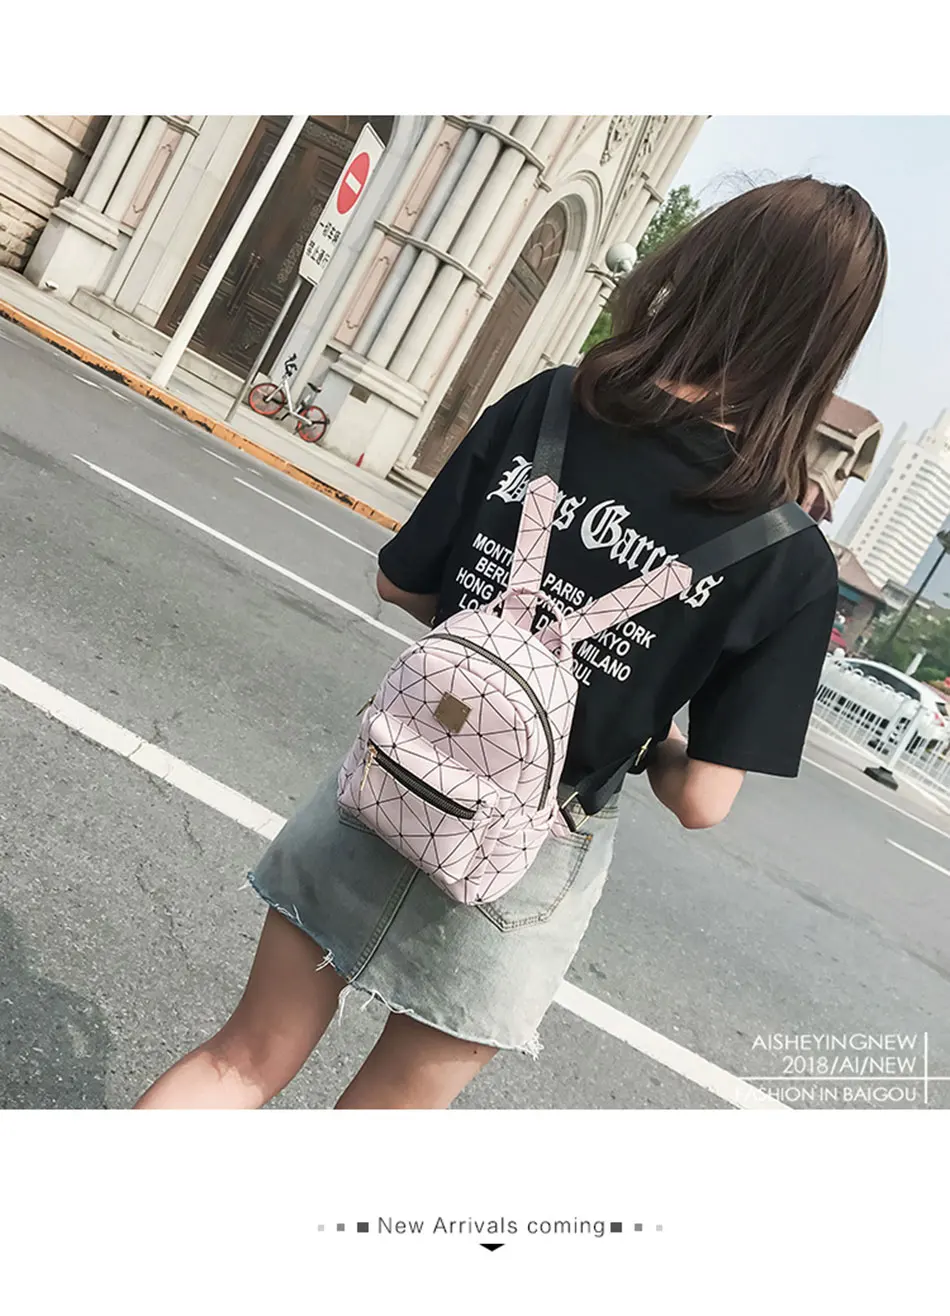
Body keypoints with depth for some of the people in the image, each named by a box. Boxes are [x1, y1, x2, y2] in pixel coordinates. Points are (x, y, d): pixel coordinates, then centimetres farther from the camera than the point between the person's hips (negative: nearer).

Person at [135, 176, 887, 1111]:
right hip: (527, 866, -1)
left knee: (245, 1060, 22)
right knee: (388, 1105, 24)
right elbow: (701, 800, -13)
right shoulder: (792, 564, -14)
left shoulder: (542, 409, -10)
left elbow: (401, 584, -2)